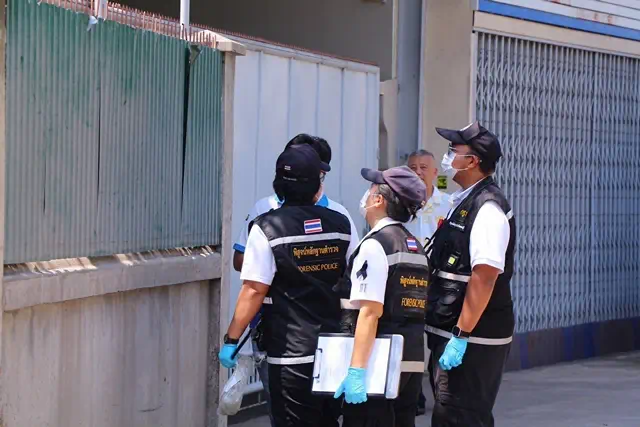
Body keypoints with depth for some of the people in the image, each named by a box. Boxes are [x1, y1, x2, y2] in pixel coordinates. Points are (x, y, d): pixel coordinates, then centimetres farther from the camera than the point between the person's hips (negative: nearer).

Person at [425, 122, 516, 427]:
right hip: (450, 333, 10)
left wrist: (460, 336, -25)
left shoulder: (488, 209, -17)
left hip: (472, 340, -10)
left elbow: (484, 277, -24)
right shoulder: (464, 202, 14)